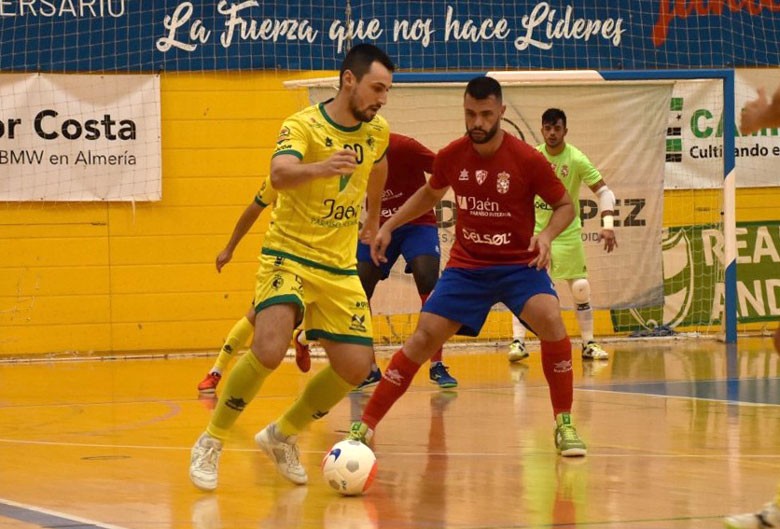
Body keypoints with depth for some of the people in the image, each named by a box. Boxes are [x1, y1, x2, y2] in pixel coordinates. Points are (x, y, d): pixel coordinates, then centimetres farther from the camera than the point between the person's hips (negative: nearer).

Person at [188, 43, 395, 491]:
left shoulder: (378, 131, 2)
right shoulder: (303, 125, -16)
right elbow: (280, 174, -36)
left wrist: (374, 221, 39)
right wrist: (320, 168, -56)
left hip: (340, 268, 6)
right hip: (289, 256, -6)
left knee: (356, 366, -1)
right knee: (269, 349, -26)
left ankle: (283, 435, 23)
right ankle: (211, 443, -7)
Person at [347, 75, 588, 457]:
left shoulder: (527, 160, -15)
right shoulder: (451, 157, -5)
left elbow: (565, 206, -4)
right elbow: (430, 194, 18)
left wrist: (547, 235, -23)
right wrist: (388, 226, 11)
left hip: (519, 264, -3)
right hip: (466, 265, 3)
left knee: (550, 319, -29)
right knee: (425, 336, -7)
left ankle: (564, 425, -14)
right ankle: (366, 426, 2)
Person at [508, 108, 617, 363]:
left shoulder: (577, 160, -14)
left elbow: (604, 191, -12)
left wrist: (608, 225, -23)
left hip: (568, 232, -1)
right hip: (537, 230, 1)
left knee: (581, 289, 0)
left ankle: (588, 344, 12)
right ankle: (518, 341, -7)